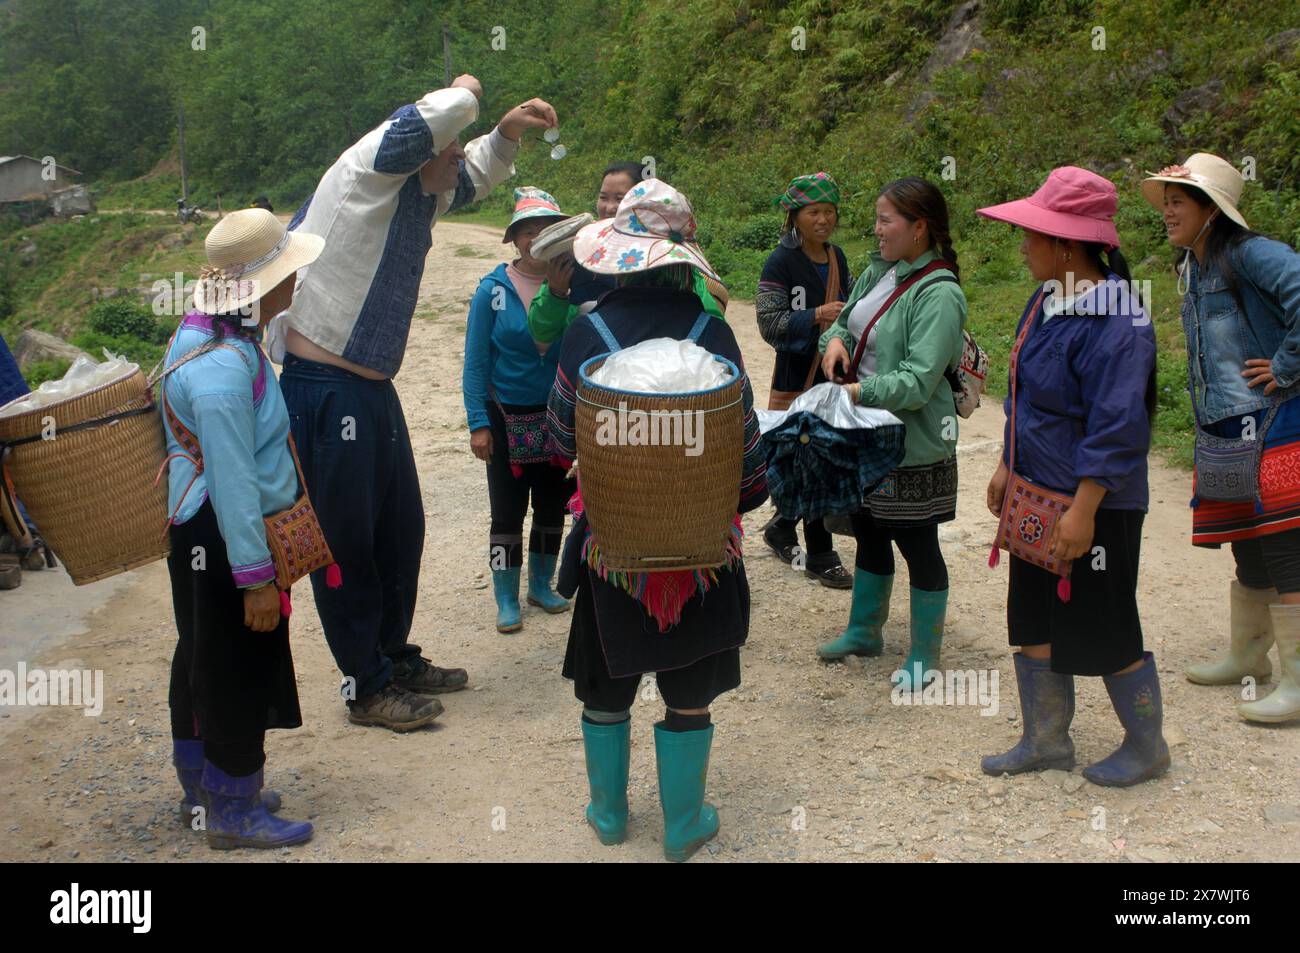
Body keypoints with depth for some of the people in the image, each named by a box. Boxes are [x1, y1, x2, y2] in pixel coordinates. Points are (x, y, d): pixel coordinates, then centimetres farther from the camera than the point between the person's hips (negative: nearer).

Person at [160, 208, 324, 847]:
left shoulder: (223, 337, 6)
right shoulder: (222, 369, -27)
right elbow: (232, 482, -27)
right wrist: (255, 577, -23)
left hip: (201, 532, 11)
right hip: (221, 539, -11)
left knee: (204, 662, 21)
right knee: (237, 671, 3)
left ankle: (202, 790, 38)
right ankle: (233, 815, 19)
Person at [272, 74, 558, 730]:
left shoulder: (418, 196, 15)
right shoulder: (367, 172, -11)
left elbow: (473, 175, 34)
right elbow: (426, 123, -29)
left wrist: (507, 132, 14)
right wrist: (466, 92, -7)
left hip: (372, 390, 10)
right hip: (323, 390, -10)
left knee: (400, 529, 17)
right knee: (345, 541, 1)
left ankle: (394, 658, 33)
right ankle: (367, 687, 12)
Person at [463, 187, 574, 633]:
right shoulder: (493, 290, -9)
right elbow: (476, 362, -6)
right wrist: (478, 423, -10)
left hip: (561, 419, 2)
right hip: (508, 419, -2)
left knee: (552, 507, 15)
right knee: (508, 513, 4)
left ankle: (541, 585, 33)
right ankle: (506, 600, 18)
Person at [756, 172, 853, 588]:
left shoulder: (837, 257, 9)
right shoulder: (781, 262, -11)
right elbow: (768, 323, -16)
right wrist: (817, 316, -26)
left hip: (833, 374, 7)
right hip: (797, 376, -7)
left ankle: (781, 529, 33)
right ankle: (820, 556, 7)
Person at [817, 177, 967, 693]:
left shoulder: (939, 294, -21)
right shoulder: (880, 270, 3)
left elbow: (917, 382, -26)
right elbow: (846, 318, 16)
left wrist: (855, 392, -32)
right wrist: (834, 339, -7)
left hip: (913, 446, -8)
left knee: (918, 545, 7)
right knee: (869, 533, 22)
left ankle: (924, 655, 23)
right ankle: (865, 631, 41)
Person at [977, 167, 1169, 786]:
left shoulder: (1112, 322, -23)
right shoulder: (1045, 301, 7)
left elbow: (1115, 429, -24)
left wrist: (1082, 512, -25)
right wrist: (1007, 467, 19)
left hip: (1093, 507, -9)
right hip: (1036, 498, 9)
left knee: (1103, 632, 5)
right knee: (1033, 621, 16)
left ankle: (1147, 747, 26)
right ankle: (1046, 740, 31)